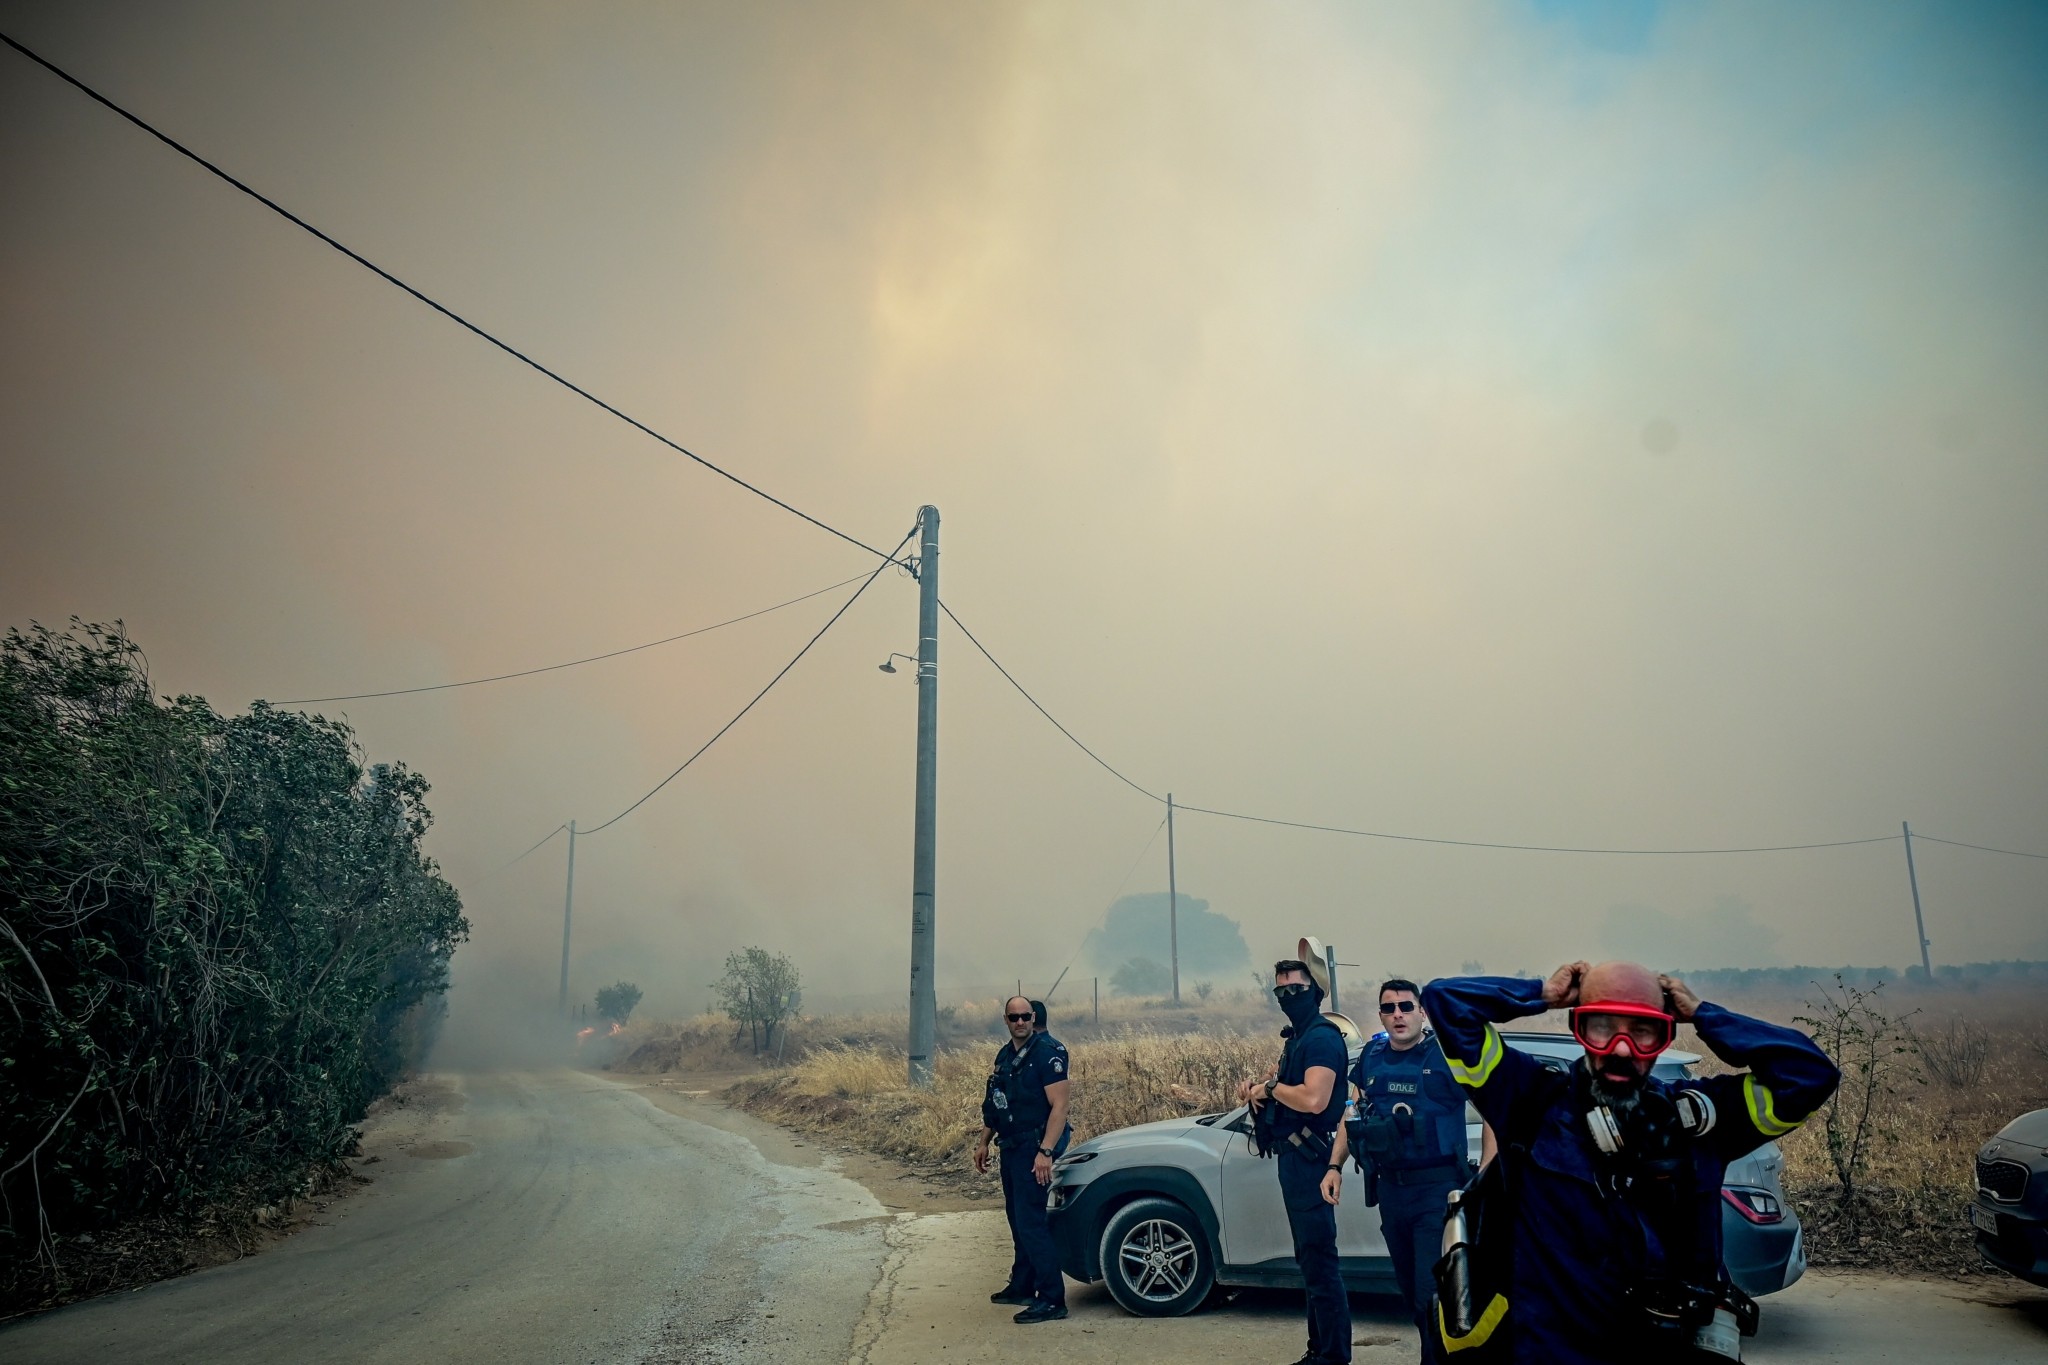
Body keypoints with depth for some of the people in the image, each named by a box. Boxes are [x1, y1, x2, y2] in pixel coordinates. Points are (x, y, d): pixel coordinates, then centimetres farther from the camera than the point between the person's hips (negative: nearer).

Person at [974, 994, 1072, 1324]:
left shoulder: (1047, 1052, -13)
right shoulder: (1004, 1055, 11)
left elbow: (1059, 1105, -20)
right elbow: (994, 1105, 21)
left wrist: (1045, 1152, -26)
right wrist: (984, 1142, 18)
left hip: (1033, 1147, -8)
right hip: (1011, 1147, 8)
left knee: (1031, 1221, -11)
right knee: (1018, 1220, 17)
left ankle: (1052, 1299, -7)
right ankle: (1021, 1287, 29)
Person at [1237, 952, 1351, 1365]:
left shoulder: (1322, 1037, -16)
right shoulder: (1296, 1037, 15)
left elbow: (1313, 1098, -28)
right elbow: (1286, 1085, 21)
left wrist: (1269, 1087, -14)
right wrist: (1257, 1087, 1)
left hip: (1308, 1158, -11)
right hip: (1293, 1158, 11)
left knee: (1319, 1260, -6)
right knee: (1309, 1258, 18)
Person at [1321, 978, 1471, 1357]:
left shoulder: (1447, 1054, -10)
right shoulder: (1372, 1057, 6)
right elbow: (1352, 1115, 16)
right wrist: (1335, 1166, 9)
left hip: (1437, 1188, -6)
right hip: (1390, 1188, 6)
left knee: (1432, 1293, -9)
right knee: (1408, 1287, 18)